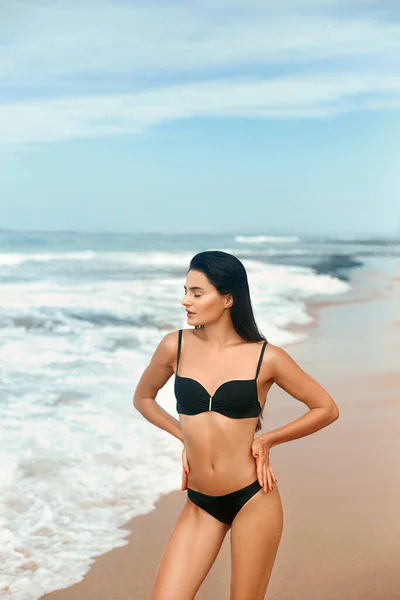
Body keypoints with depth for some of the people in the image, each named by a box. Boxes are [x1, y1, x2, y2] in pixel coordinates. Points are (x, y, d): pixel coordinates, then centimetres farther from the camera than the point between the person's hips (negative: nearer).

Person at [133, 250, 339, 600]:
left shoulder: (266, 357, -9)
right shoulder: (175, 346, -3)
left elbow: (327, 409, 2)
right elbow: (143, 398, 15)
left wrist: (266, 440, -4)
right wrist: (186, 436, 5)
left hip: (252, 499, -3)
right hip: (200, 504, 3)